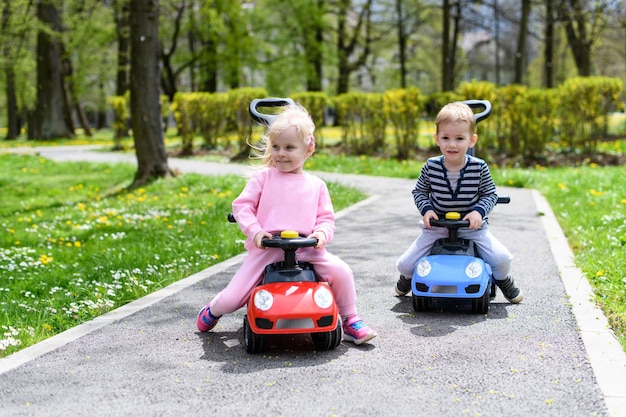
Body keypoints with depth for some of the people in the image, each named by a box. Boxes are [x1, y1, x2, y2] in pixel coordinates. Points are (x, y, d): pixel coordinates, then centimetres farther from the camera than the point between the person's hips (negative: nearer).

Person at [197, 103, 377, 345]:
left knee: (340, 271, -21)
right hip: (266, 249, -1)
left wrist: (321, 234, -10)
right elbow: (242, 205, 4)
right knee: (232, 298, -9)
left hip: (306, 250, 1)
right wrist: (254, 230, -12)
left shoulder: (316, 185, 12)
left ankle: (350, 321, 5)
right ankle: (213, 310, 31)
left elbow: (326, 218, 12)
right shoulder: (263, 177, 6)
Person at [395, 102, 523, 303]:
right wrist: (426, 209, -13)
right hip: (437, 226, 1)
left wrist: (479, 211, -19)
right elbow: (419, 191, 4)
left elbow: (490, 194, -1)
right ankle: (408, 276, 34)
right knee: (405, 264, -8)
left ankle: (502, 279, 24)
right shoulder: (431, 166, -11)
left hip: (472, 227, -1)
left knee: (502, 259, -16)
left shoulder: (479, 168, -13)